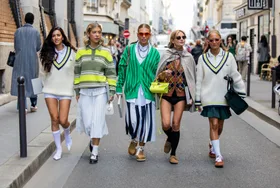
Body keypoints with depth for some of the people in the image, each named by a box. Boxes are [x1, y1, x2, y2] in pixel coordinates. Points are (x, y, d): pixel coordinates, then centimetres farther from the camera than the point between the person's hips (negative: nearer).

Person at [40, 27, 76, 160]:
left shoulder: (71, 52, -3)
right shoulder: (48, 53, 2)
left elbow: (76, 71, 0)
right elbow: (45, 71, 11)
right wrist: (46, 85, 8)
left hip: (66, 90, -2)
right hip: (50, 90, 2)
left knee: (63, 120, -6)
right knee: (54, 119, 1)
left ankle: (67, 134, 30)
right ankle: (58, 148, 14)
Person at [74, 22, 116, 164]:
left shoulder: (105, 52, 4)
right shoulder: (81, 52, 7)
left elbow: (111, 72, 4)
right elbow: (77, 72, 10)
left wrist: (112, 91, -1)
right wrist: (77, 91, 7)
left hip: (100, 91, -1)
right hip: (85, 91, 1)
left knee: (97, 120, -3)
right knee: (87, 121, 1)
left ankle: (95, 152, 6)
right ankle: (94, 139, 32)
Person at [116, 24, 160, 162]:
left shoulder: (154, 53, 6)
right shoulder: (129, 49, 6)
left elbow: (157, 73, 9)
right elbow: (122, 68, 8)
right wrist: (119, 88, 5)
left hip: (148, 92, 1)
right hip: (132, 90, -1)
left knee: (146, 120, 1)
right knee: (132, 120, -7)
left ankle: (140, 148, 20)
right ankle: (133, 140, 25)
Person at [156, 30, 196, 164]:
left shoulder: (188, 58, 4)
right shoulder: (165, 56, 2)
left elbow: (192, 78, 8)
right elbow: (158, 76, 9)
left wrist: (191, 97, 2)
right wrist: (164, 74, -14)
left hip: (181, 94, 0)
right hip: (166, 93, 0)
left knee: (176, 124, 1)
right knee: (166, 124, -12)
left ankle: (173, 154, 15)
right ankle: (170, 138, 24)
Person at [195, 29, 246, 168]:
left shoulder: (228, 57, 2)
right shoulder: (203, 58, 2)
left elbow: (235, 76, 4)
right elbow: (199, 80, 4)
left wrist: (241, 94, 1)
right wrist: (198, 100, 3)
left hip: (224, 97, 2)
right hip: (209, 97, -1)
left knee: (220, 125, 10)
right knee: (214, 124, -9)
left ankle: (212, 145, 38)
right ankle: (218, 156, -4)